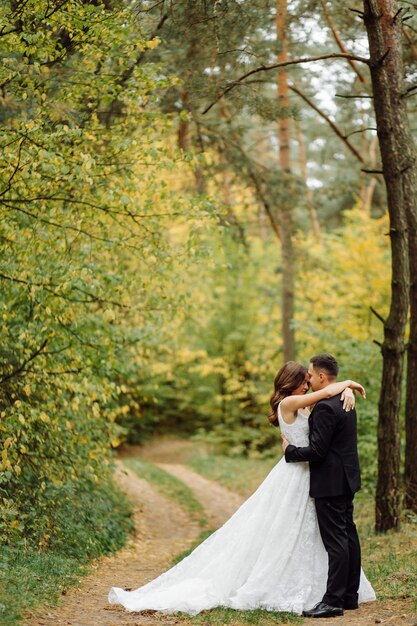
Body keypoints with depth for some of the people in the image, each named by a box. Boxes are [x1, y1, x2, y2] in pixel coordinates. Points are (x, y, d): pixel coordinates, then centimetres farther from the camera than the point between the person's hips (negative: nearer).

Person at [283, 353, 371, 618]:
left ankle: (333, 600, -6)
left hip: (330, 483, -10)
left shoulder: (325, 407, -20)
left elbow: (317, 451, -21)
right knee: (348, 536, 13)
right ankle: (350, 595, 20)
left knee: (335, 541, -8)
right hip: (347, 479, 10)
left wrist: (289, 450, -7)